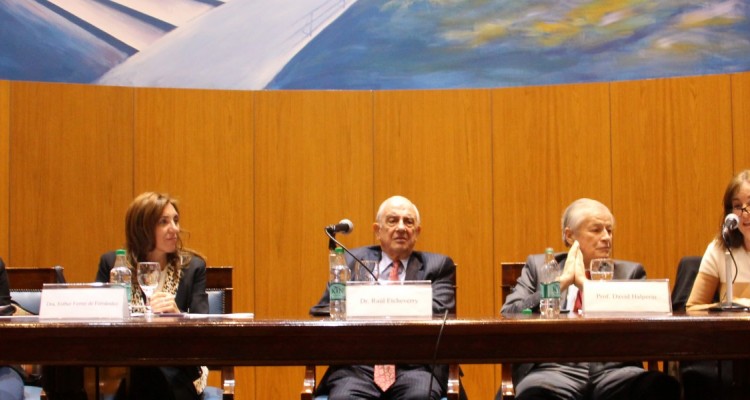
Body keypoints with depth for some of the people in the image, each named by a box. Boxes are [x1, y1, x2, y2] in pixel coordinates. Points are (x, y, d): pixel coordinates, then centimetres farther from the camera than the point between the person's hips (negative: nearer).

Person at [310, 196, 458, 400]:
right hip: (358, 366, 1)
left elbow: (437, 311, -2)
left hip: (414, 366, 0)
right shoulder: (352, 262, 18)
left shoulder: (438, 266, 15)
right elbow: (320, 311, 12)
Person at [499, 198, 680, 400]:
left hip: (614, 371, 2)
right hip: (555, 369, -1)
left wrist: (585, 284, 0)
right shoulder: (538, 267, 18)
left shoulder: (630, 272, 19)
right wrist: (562, 280, 0)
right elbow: (508, 317, 4)